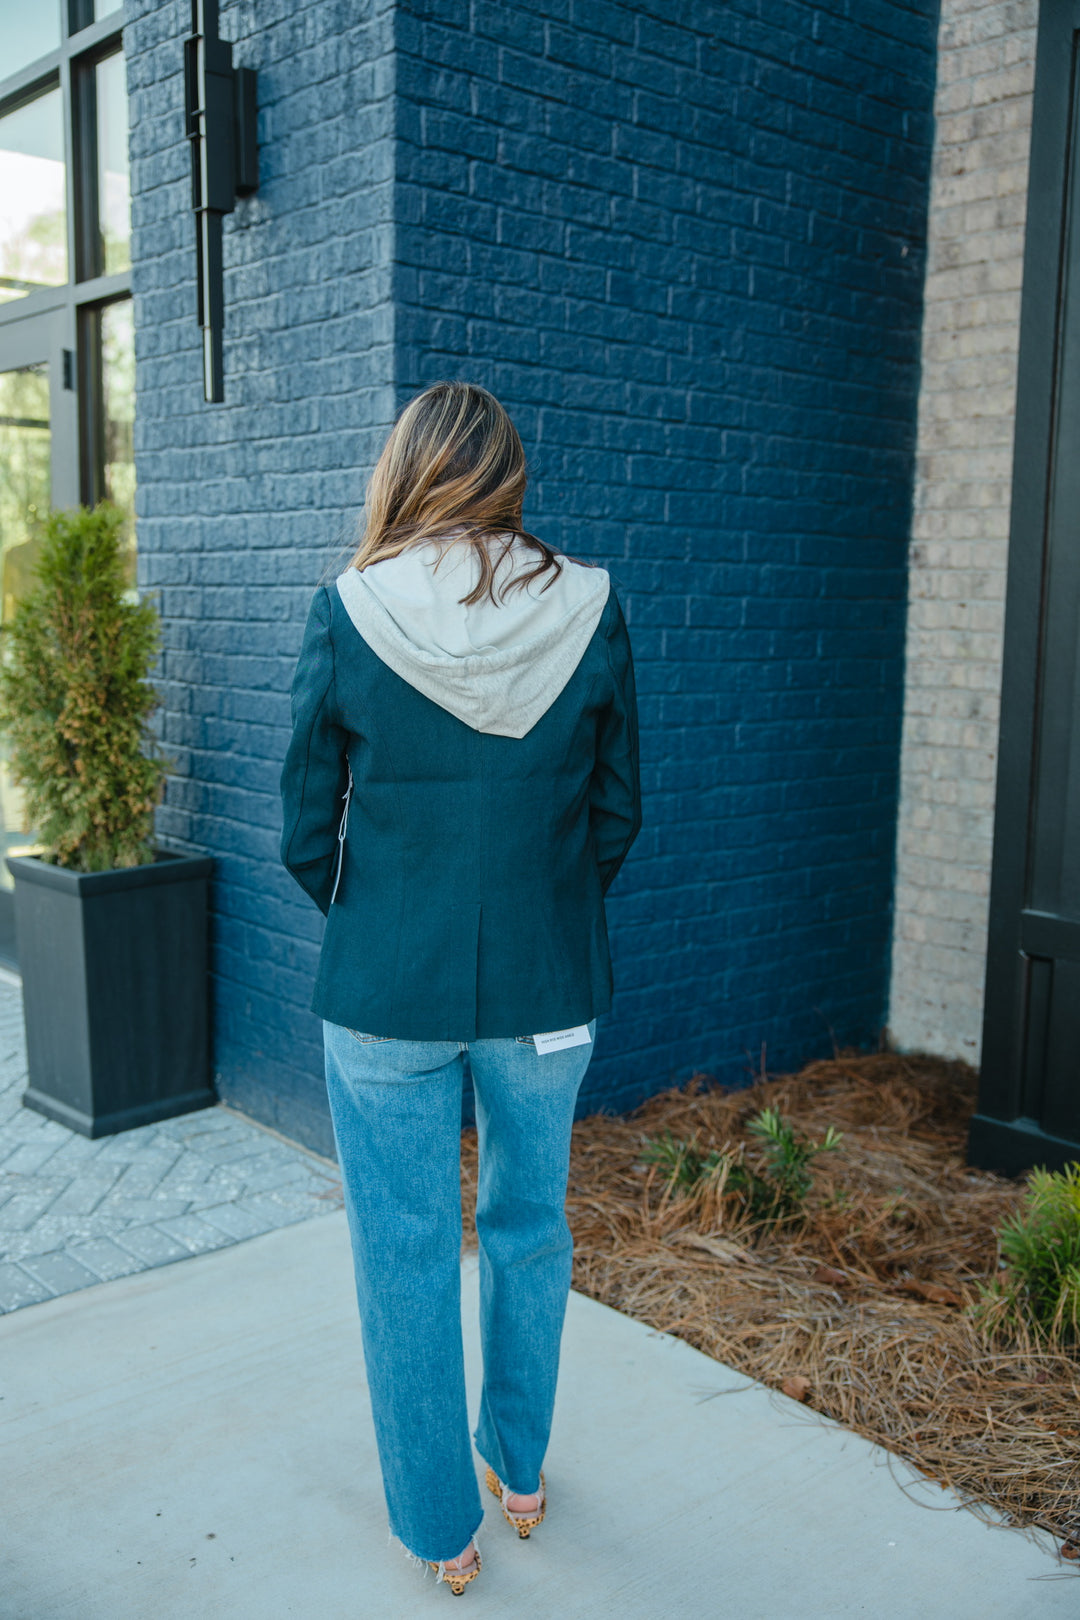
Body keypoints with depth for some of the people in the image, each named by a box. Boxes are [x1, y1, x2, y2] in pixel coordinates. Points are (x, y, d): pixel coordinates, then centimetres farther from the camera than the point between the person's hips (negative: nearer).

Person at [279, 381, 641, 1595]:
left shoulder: (348, 612, -11)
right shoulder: (589, 610, -7)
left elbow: (306, 832, -6)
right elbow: (617, 814, 0)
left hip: (385, 992, -2)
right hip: (549, 987, 2)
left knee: (405, 1254, 14)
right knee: (529, 1229, 22)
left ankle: (440, 1530, 31)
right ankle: (519, 1470, 42)